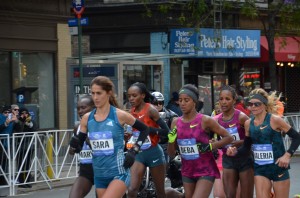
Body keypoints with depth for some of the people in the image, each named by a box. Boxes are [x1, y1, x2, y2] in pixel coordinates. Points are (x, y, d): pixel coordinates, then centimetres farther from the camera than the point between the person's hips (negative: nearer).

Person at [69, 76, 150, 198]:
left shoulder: (119, 115, -8)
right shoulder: (87, 118, 2)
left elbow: (145, 129, 5)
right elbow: (79, 147, 7)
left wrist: (134, 150, -5)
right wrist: (74, 144, -15)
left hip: (119, 173, -5)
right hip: (99, 175, 5)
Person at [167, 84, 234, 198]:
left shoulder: (205, 120, -11)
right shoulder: (176, 123, 2)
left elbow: (229, 138, -5)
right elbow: (171, 154, 7)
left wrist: (210, 146, -18)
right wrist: (171, 140, -12)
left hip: (205, 172, -6)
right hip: (187, 172, 6)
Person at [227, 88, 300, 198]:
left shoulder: (275, 120, -13)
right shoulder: (248, 124, 2)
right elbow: (246, 147, 13)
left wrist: (287, 155, -17)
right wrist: (235, 152, -6)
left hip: (278, 166, -4)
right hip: (260, 168, 4)